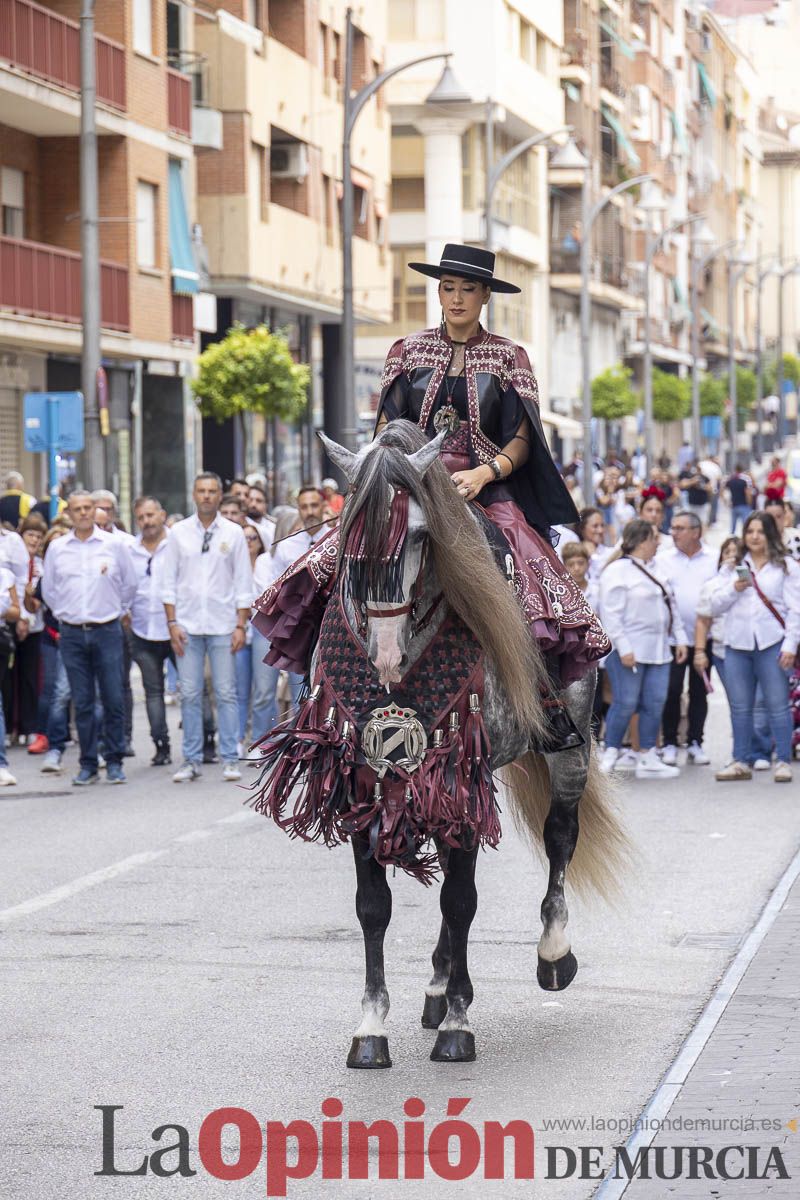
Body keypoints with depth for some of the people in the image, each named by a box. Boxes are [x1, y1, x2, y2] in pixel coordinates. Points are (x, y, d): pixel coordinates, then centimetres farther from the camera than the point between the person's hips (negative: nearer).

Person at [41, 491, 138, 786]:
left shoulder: (114, 545, 2)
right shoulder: (57, 548, 7)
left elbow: (129, 585, 10)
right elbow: (48, 590, 17)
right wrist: (64, 615, 12)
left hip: (107, 631, -1)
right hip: (72, 634, 1)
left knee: (113, 700, -3)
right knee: (82, 703, 3)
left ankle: (114, 762, 6)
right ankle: (88, 765, 8)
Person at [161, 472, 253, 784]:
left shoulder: (233, 533, 4)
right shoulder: (179, 532, 6)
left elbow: (243, 583, 4)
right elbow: (169, 581, 6)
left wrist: (241, 626, -2)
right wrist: (172, 623, -2)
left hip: (222, 625, -1)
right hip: (187, 625, 1)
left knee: (226, 694, -1)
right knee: (190, 695, 2)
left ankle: (230, 759, 4)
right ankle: (191, 760, 8)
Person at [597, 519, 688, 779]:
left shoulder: (656, 567, 15)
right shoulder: (617, 571, -11)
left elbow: (671, 604, 20)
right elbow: (610, 613, -15)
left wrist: (680, 639, 15)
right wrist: (624, 649, -19)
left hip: (658, 648, 8)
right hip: (629, 650, -8)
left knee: (655, 703, 6)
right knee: (626, 704, -6)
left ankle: (648, 759, 12)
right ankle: (609, 755, 6)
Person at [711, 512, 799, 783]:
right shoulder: (733, 567, 15)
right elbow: (715, 606, 11)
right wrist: (734, 589, -7)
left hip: (771, 643, -4)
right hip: (737, 643, 4)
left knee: (777, 704, -5)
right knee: (740, 707, 6)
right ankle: (741, 762, 12)